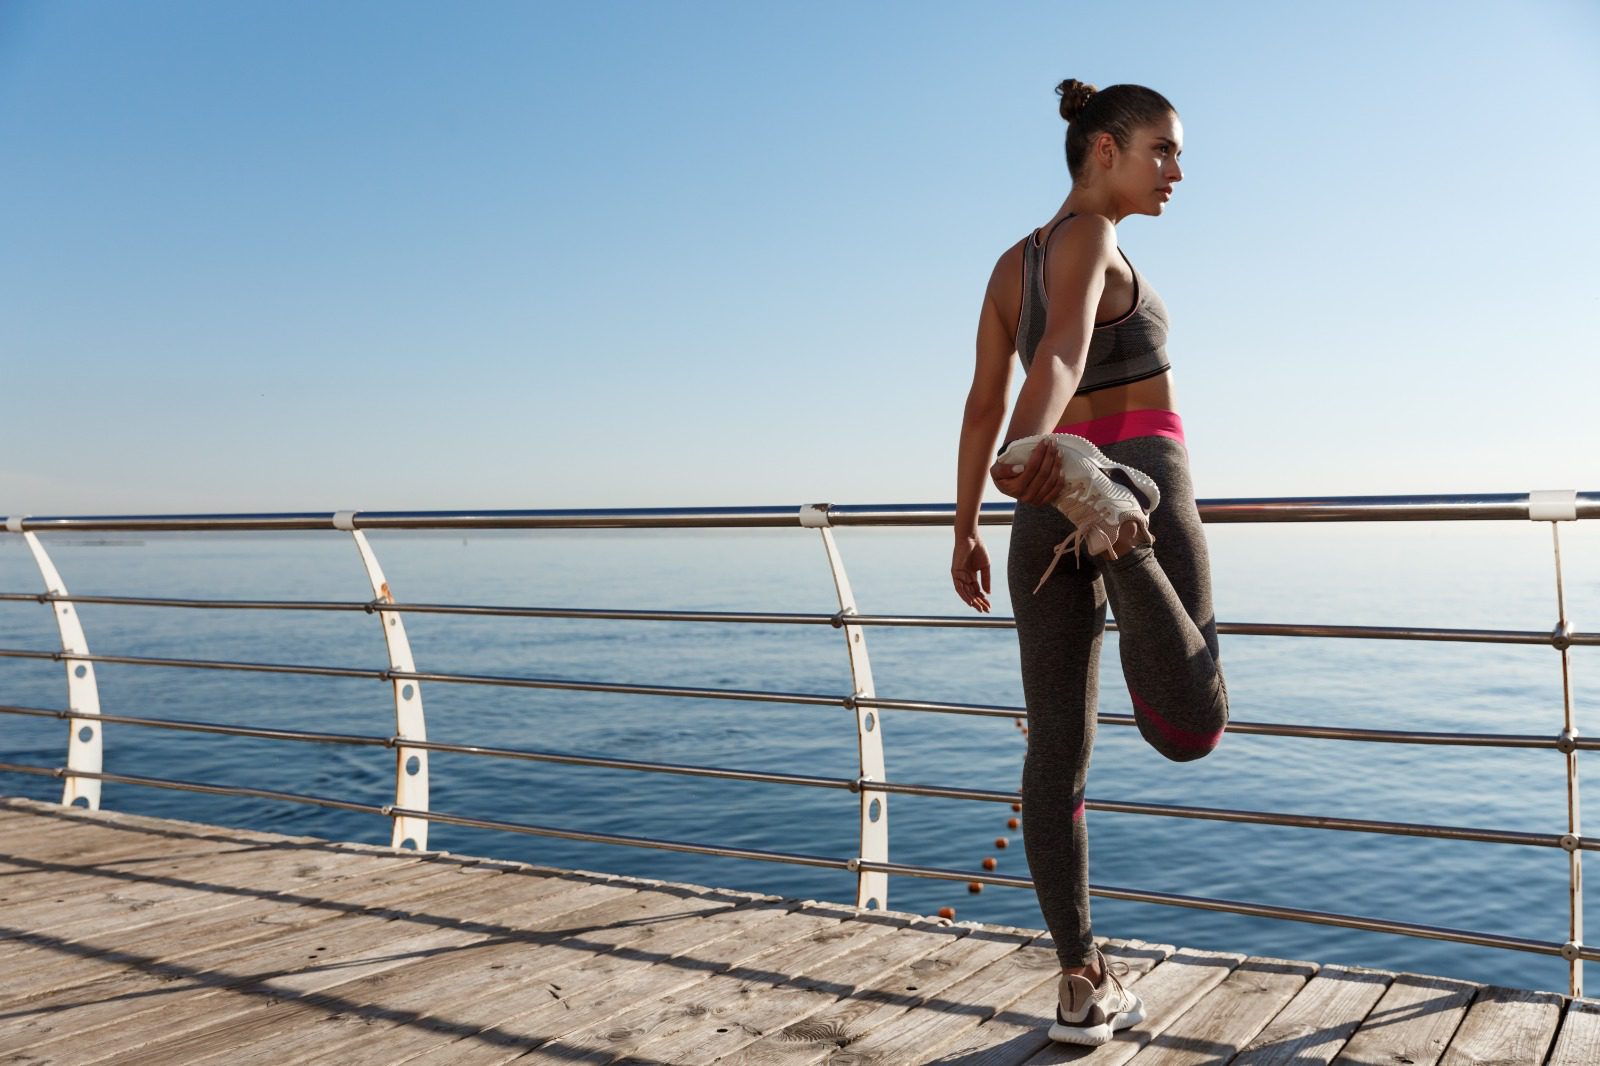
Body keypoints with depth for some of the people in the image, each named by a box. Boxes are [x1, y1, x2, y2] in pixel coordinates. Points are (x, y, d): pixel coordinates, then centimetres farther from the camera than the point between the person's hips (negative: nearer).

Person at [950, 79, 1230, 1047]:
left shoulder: (1012, 264, 18)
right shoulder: (1087, 237, -4)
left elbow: (984, 402, 17)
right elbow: (1061, 349, -25)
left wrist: (966, 529, 20)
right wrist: (1028, 446, -43)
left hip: (1047, 509, 7)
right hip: (1143, 481, -7)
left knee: (1058, 754, 6)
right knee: (1192, 731, -16)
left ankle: (1084, 987, 10)